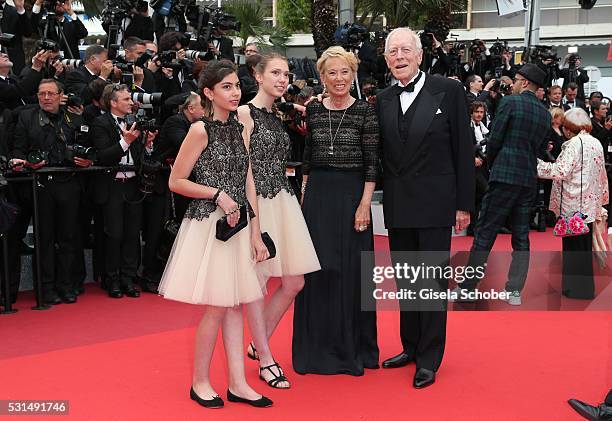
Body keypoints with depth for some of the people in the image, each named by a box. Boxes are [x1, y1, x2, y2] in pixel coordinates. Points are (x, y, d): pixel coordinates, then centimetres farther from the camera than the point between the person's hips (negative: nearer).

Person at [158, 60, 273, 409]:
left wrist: (256, 234, 2)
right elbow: (176, 182, -6)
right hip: (209, 223, -6)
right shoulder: (201, 130, -8)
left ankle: (238, 383, 15)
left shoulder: (240, 128, 9)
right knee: (217, 306, -2)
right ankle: (200, 382, 14)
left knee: (235, 304, 8)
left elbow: (248, 183, 7)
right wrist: (218, 193, -15)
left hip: (240, 224, 6)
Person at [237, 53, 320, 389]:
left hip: (282, 200, 8)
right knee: (256, 282, 0)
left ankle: (258, 344, 25)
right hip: (256, 202, -8)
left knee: (294, 282, 6)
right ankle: (266, 360, 12)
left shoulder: (277, 117, 18)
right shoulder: (245, 113, -6)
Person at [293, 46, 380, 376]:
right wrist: (305, 194, 8)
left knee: (351, 270, 3)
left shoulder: (365, 111, -4)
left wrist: (364, 205, -11)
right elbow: (307, 157, 13)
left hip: (352, 195, -3)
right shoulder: (314, 110, 7)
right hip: (317, 196, 3)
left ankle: (353, 347, 17)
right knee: (317, 270, 7)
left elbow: (372, 163, -6)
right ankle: (319, 346, 19)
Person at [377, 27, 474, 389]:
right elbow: (383, 154, 10)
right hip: (398, 206, 5)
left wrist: (464, 204, -7)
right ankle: (411, 347, 28)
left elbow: (464, 150, -5)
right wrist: (383, 200, 3)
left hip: (435, 203, -4)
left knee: (433, 281, 2)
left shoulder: (448, 90, -5)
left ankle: (429, 359, 11)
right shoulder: (383, 100, 7)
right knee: (405, 281, 14)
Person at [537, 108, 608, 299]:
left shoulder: (574, 144, -13)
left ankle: (575, 288, 4)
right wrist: (602, 196, 25)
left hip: (574, 205, -8)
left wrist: (537, 162, -16)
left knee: (573, 246, 0)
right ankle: (586, 287, 20)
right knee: (584, 245, 14)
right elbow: (601, 174, 17)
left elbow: (561, 171, -21)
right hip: (590, 203, 8)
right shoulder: (596, 143, 11)